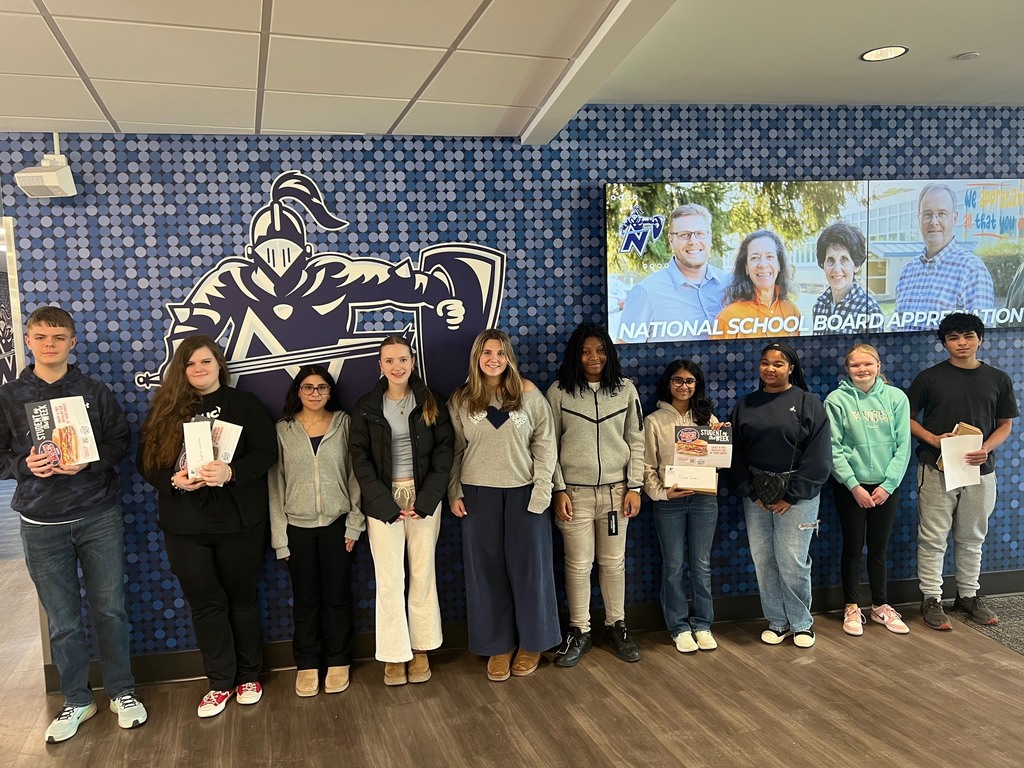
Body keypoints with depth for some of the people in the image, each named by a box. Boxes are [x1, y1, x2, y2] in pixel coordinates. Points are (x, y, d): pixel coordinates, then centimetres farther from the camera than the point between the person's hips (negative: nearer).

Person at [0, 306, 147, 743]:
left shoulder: (94, 393, 4)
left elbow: (120, 441, 2)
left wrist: (88, 461, -16)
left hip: (99, 517, 0)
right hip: (42, 525, 0)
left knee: (110, 610, 7)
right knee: (62, 621, 7)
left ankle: (122, 692, 23)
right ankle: (77, 701, 24)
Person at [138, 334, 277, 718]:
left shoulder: (243, 404, 1)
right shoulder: (164, 409, 6)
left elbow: (267, 452, -7)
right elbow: (147, 461, 4)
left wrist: (231, 473, -23)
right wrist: (174, 480, -17)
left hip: (238, 521, -2)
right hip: (185, 526, 2)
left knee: (242, 598, 11)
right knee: (205, 603, 8)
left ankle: (248, 676, 27)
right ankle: (220, 683, 22)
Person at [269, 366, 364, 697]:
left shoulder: (344, 424, 0)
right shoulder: (283, 430, 0)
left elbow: (355, 474, 0)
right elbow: (275, 484, 0)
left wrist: (354, 524, -4)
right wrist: (279, 537, -2)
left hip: (336, 524, 0)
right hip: (297, 527, 0)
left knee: (337, 595, 9)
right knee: (305, 599, 10)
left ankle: (338, 662, 24)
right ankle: (307, 664, 24)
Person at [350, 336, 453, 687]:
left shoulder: (430, 402, 3)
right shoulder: (366, 406, 2)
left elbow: (444, 450, -1)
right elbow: (360, 458, -1)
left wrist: (426, 499, -11)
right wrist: (386, 504, -11)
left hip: (424, 497, 1)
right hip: (383, 500, 0)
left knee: (422, 575, 6)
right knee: (389, 579, 1)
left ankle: (420, 649, 18)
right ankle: (394, 654, 12)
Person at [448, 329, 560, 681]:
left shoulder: (528, 393, -1)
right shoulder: (460, 400, 3)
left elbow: (545, 443, -1)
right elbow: (455, 451, 5)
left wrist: (542, 488, -7)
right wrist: (455, 493, -1)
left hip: (524, 491, -1)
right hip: (479, 494, 1)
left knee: (528, 566, 7)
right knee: (487, 570, 7)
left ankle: (532, 642, 24)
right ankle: (498, 647, 21)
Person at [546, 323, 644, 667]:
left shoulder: (626, 389, 3)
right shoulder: (559, 391, -2)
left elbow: (636, 441, 5)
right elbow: (549, 445, -1)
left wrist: (634, 487, 1)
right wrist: (559, 490, -6)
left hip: (616, 490, 2)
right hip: (574, 491, -1)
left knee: (613, 562, 10)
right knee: (578, 564, 4)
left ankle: (616, 625, 27)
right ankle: (579, 632, 19)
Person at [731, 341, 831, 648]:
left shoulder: (808, 403, -2)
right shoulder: (746, 405, 9)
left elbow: (818, 456, -6)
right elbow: (736, 453, 7)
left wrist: (792, 496, -10)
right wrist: (750, 492, -3)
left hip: (796, 495, -4)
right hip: (756, 495, 4)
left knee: (793, 561, -4)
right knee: (763, 560, 6)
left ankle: (801, 623, 15)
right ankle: (777, 621, 21)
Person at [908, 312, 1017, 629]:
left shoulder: (998, 379, 5)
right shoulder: (929, 377, -1)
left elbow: (1005, 424, 9)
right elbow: (908, 418, 2)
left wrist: (986, 448, -10)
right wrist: (934, 439, -15)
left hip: (980, 471, 3)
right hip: (937, 469, -2)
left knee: (972, 538, 14)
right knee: (933, 539, 1)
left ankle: (968, 595, 28)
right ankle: (931, 599, 10)